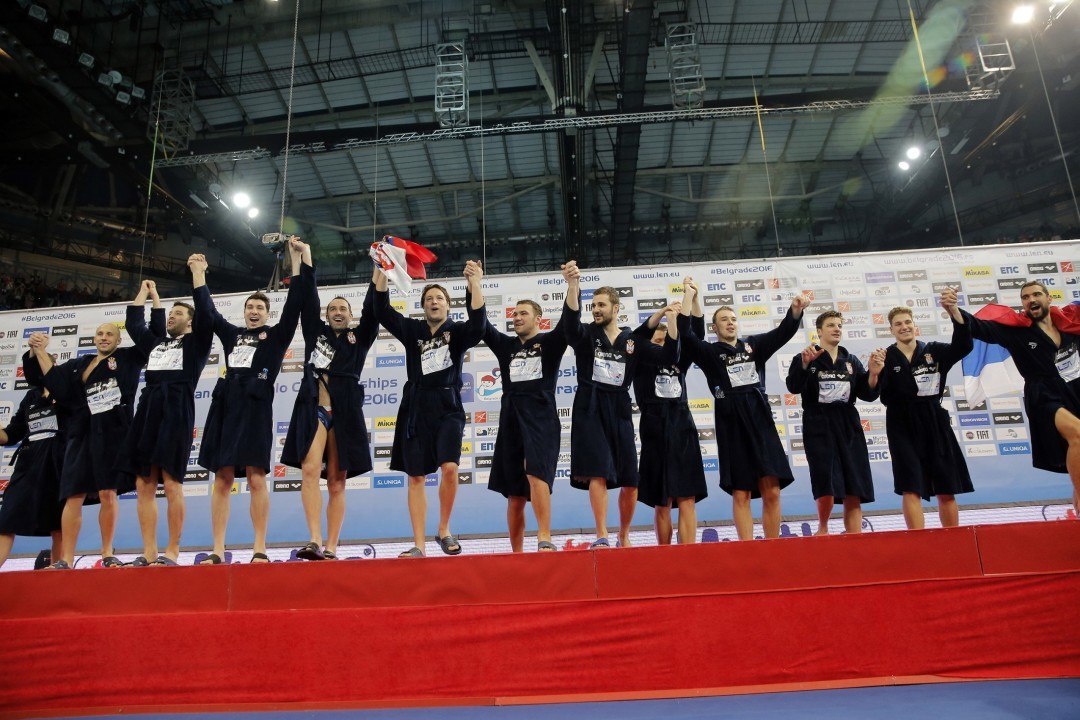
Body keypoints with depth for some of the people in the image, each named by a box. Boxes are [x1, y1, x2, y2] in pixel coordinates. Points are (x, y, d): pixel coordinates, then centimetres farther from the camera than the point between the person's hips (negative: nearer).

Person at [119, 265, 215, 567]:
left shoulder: (196, 342, 10)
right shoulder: (156, 343, 27)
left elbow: (206, 314, -4)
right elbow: (133, 323, 33)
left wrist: (198, 274, 0)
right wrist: (146, 292, 39)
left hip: (177, 411, -6)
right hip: (147, 410, 6)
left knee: (171, 483, -10)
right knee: (144, 485, 1)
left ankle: (172, 551, -5)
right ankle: (149, 552, 4)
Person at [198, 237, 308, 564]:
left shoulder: (277, 335, 12)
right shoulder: (232, 334, 22)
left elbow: (295, 303, 5)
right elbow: (208, 310, 28)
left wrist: (297, 258, 3)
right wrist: (199, 273, 29)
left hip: (256, 405, -4)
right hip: (226, 404, 4)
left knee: (256, 477, -10)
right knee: (223, 478, 1)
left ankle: (260, 548, -6)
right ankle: (217, 551, 2)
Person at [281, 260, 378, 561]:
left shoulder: (359, 338, 16)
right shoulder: (316, 332, 19)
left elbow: (372, 308, 8)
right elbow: (308, 300, 16)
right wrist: (306, 262, 13)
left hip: (345, 411, 0)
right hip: (313, 407, 0)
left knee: (337, 481, 0)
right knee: (310, 470, -19)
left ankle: (331, 547, 0)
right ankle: (314, 540, -24)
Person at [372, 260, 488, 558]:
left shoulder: (458, 331, 7)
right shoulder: (413, 330, 12)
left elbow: (478, 324, -14)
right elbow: (382, 311, 1)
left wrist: (474, 284, -22)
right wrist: (382, 271, -8)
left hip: (448, 407, -2)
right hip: (416, 407, 2)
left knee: (449, 468, -19)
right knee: (415, 477, 2)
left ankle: (444, 530, 4)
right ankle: (419, 545, 7)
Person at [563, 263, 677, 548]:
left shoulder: (633, 341, 9)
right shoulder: (586, 335, 3)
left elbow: (669, 357, 1)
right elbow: (570, 320, -19)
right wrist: (573, 286, -37)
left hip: (620, 411, 3)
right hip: (590, 410, -2)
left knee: (630, 480, 5)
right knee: (598, 473, -15)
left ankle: (624, 536, 24)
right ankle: (602, 537, -9)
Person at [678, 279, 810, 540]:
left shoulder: (754, 345, 17)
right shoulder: (710, 352, 9)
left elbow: (784, 331, 6)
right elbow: (685, 334, -6)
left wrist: (795, 309, -14)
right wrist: (689, 296, -6)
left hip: (760, 419, 3)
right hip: (732, 423, -3)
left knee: (772, 491, 0)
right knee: (741, 494, -2)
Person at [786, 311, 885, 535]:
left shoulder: (852, 361, 14)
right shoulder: (805, 359, 3)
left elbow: (868, 395, 9)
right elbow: (794, 387, -14)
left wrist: (873, 374, -10)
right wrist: (805, 363, -30)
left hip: (848, 426, 4)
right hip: (818, 427, -4)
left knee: (854, 492, 0)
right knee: (827, 486, -12)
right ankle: (823, 528, 14)